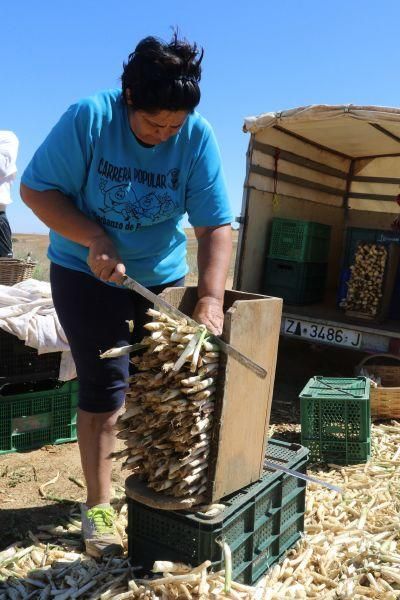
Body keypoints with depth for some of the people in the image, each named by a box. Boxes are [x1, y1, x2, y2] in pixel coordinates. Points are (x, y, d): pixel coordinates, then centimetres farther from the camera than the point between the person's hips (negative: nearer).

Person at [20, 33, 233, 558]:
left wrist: (211, 298, -26)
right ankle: (97, 509, 9)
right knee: (105, 386, -5)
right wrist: (95, 240, -27)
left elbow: (215, 225, -16)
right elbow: (36, 189, -16)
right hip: (88, 274, -3)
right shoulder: (89, 118, -20)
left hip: (163, 277, 3)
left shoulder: (197, 138, -14)